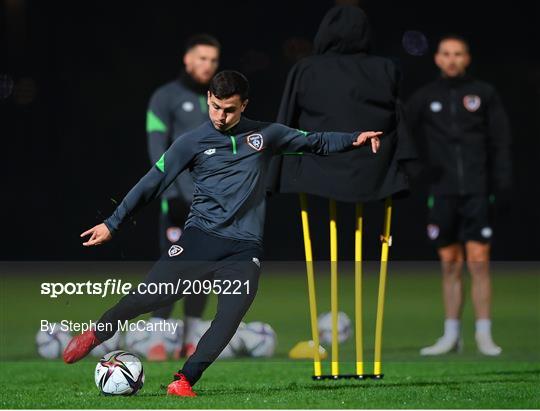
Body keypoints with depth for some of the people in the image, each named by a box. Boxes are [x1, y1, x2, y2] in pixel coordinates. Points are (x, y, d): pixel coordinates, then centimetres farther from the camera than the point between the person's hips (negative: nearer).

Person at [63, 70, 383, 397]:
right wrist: (112, 224, 2)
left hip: (245, 247, 1)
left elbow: (316, 142, 17)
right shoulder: (193, 143, 4)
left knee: (230, 318, -16)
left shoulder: (265, 135, 10)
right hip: (202, 235, -1)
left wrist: (355, 139, 2)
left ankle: (184, 382, -8)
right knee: (151, 296, -12)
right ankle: (95, 335, 12)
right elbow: (153, 184, 5)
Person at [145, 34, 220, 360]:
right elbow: (157, 149, -6)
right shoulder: (166, 98, 0)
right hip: (181, 196, -5)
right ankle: (157, 341, -8)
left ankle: (190, 340, 10)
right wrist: (172, 194, -15)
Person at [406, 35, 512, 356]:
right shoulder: (425, 98, 8)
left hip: (477, 192, -2)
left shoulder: (485, 94, 5)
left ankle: (484, 335, -3)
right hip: (443, 193, 2)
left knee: (479, 261, -7)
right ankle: (452, 335, 10)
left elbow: (500, 142, 4)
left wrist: (503, 181, -4)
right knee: (450, 265, 5)